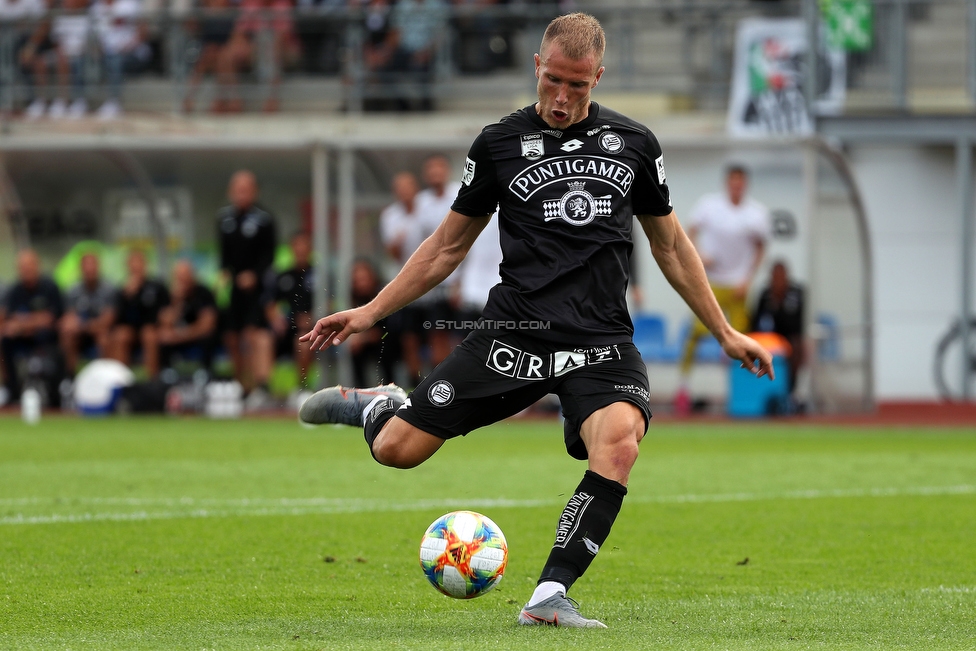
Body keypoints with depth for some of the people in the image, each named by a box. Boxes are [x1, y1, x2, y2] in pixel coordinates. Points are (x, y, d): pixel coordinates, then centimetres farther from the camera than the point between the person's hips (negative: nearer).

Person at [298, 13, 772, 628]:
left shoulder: (634, 144, 9)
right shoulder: (500, 144, 5)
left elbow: (671, 245, 20)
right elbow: (449, 245, 14)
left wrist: (726, 333, 20)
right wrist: (370, 312, 9)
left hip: (602, 343, 0)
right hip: (515, 337, 0)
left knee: (619, 440, -32)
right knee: (397, 450, -9)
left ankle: (550, 595, -26)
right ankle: (381, 407, 30)